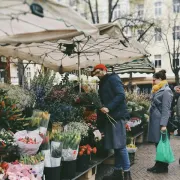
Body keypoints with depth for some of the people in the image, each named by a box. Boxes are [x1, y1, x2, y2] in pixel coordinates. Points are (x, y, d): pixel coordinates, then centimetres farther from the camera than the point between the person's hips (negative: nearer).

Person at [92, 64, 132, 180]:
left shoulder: (113, 78, -5)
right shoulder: (103, 83, 20)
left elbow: (121, 95, -17)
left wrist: (108, 107, -23)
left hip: (116, 115, -9)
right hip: (109, 116, 9)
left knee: (120, 145, -7)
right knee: (115, 145, 10)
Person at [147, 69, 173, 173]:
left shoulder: (166, 91, -13)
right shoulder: (158, 90, 15)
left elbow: (166, 109, -19)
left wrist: (163, 124, -23)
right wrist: (149, 116, 18)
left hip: (160, 122, -9)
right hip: (155, 121, 9)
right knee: (157, 143, 11)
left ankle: (163, 167, 8)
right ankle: (159, 165, 19)